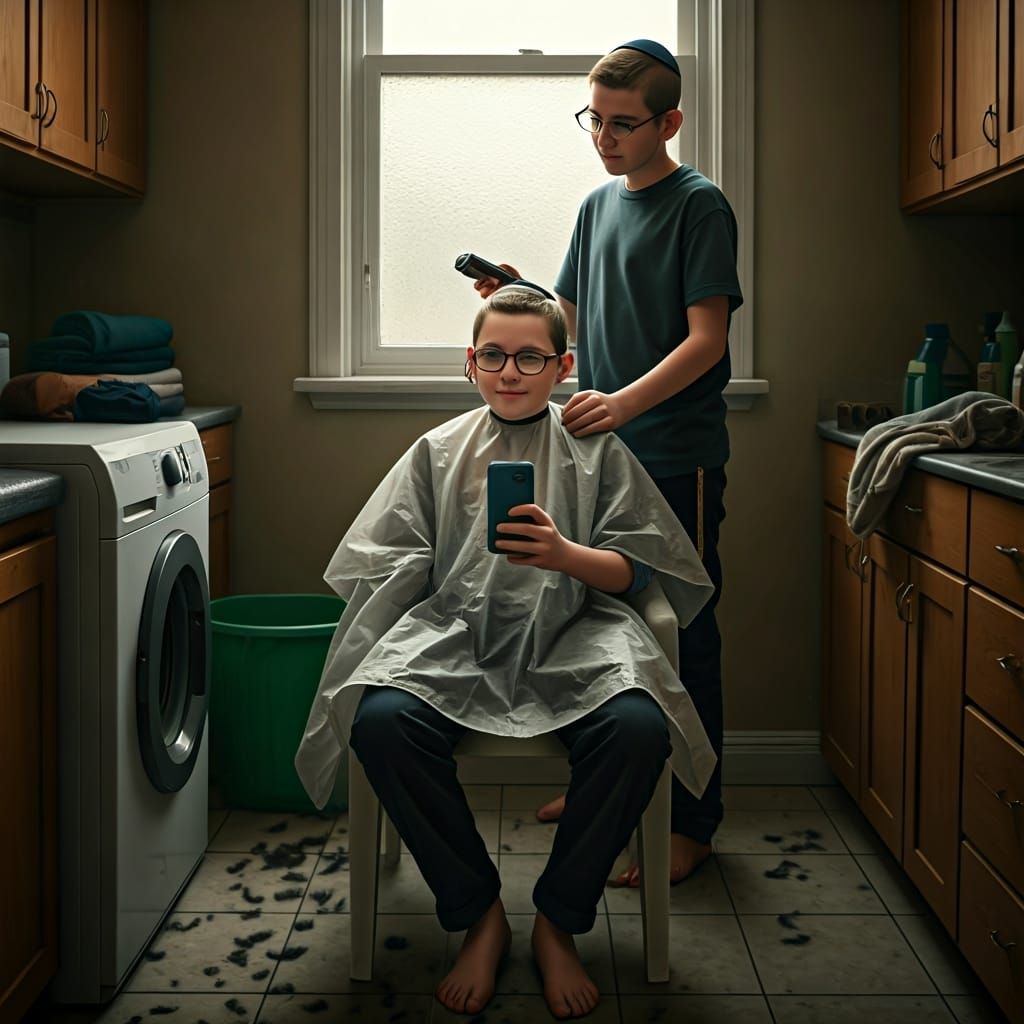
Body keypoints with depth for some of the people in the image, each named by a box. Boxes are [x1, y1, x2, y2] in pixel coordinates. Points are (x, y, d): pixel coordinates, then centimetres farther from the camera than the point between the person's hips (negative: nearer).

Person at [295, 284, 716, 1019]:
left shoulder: (595, 449, 10)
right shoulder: (439, 451, 14)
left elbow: (632, 570, 5)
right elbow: (393, 569, 9)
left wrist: (566, 557, -16)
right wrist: (370, 657, -8)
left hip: (571, 640, -1)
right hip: (454, 637, 1)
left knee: (639, 726, -32)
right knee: (379, 718, -30)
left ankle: (558, 923, -8)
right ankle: (479, 915, -8)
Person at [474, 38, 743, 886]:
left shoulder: (699, 206, -7)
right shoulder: (599, 204, 14)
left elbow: (707, 340, -15)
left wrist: (624, 403, -29)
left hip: (677, 459, -7)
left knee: (683, 636, -2)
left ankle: (692, 823, 7)